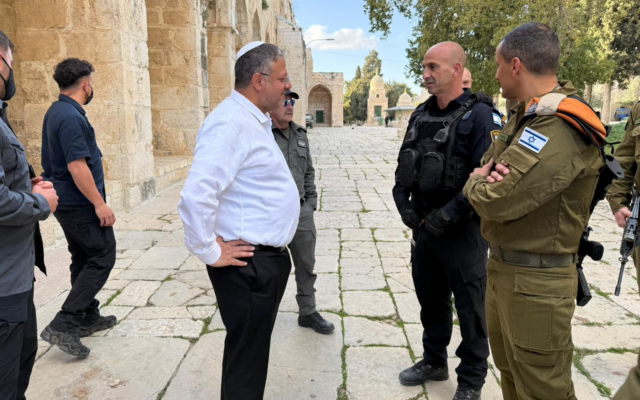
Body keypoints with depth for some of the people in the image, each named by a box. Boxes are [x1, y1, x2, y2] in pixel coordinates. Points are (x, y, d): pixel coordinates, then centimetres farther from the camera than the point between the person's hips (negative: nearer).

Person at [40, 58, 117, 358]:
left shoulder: (57, 112, 12)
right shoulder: (71, 117, -20)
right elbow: (76, 166, -26)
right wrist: (100, 203, -22)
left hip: (67, 202, 10)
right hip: (80, 203, -10)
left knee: (83, 259, 17)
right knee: (102, 258, -3)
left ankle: (89, 317, 28)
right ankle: (63, 325, -4)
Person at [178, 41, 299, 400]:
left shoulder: (255, 120, 11)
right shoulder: (230, 122, -21)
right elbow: (196, 196, -30)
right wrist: (210, 253, -20)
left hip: (268, 258, 10)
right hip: (249, 264, -10)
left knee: (252, 353, 24)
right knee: (247, 361, 7)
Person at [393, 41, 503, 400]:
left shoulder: (480, 115, -13)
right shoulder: (421, 114, 9)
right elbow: (405, 164, 13)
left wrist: (447, 216, -20)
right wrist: (404, 203, -1)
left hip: (462, 231, -6)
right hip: (424, 226, 7)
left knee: (470, 308, 9)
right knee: (430, 300, 20)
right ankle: (434, 361, 40)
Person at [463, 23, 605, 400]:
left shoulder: (560, 129, -25)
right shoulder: (524, 118, 9)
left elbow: (494, 202, -29)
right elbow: (485, 166, 13)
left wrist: (476, 182, -6)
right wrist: (486, 179, -12)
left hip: (535, 282, -9)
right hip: (502, 267, 10)